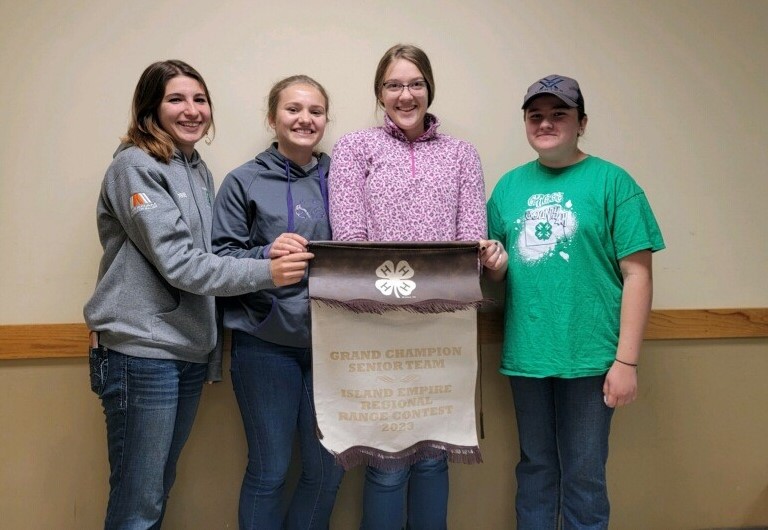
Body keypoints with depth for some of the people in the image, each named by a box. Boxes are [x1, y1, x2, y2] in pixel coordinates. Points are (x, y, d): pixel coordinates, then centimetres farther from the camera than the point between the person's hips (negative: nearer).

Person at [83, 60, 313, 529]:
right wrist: (266, 272, -23)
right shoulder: (135, 166, -11)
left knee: (161, 488, 18)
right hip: (143, 353, -7)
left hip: (191, 352, 7)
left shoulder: (200, 170, 12)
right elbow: (177, 263, -19)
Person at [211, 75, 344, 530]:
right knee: (270, 470, 6)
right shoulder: (244, 181, 0)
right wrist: (267, 254, -20)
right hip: (266, 341, -3)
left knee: (328, 467, 12)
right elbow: (220, 260, -4)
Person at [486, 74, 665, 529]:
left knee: (584, 476, 8)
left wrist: (626, 361, -12)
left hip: (588, 357, -4)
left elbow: (637, 274, -8)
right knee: (535, 467, 17)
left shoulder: (610, 181, -4)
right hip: (526, 354, 4)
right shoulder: (510, 185, 9)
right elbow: (496, 270, 15)